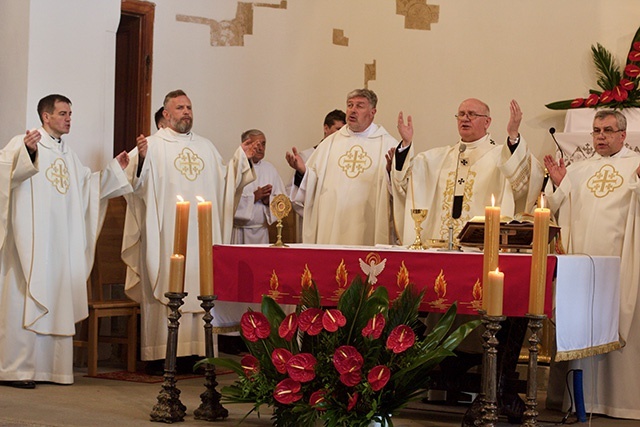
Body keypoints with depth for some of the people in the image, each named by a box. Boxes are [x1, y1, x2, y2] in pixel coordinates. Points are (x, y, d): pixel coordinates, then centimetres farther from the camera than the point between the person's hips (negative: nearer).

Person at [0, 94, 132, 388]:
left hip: (60, 242, 8)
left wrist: (114, 168, 22)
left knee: (56, 302, 6)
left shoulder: (67, 153, 21)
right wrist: (28, 151, -36)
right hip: (30, 240, -8)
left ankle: (49, 367, 10)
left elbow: (86, 185, 29)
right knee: (24, 298, -9)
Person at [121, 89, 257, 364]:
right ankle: (160, 354, -5)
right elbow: (137, 183, -8)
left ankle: (196, 350, 6)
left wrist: (242, 159, 10)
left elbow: (224, 182, 22)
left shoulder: (206, 147, 20)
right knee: (165, 287, -7)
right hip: (166, 235, -5)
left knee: (199, 288, 3)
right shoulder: (152, 145, 2)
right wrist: (141, 159, -26)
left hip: (201, 233, 5)